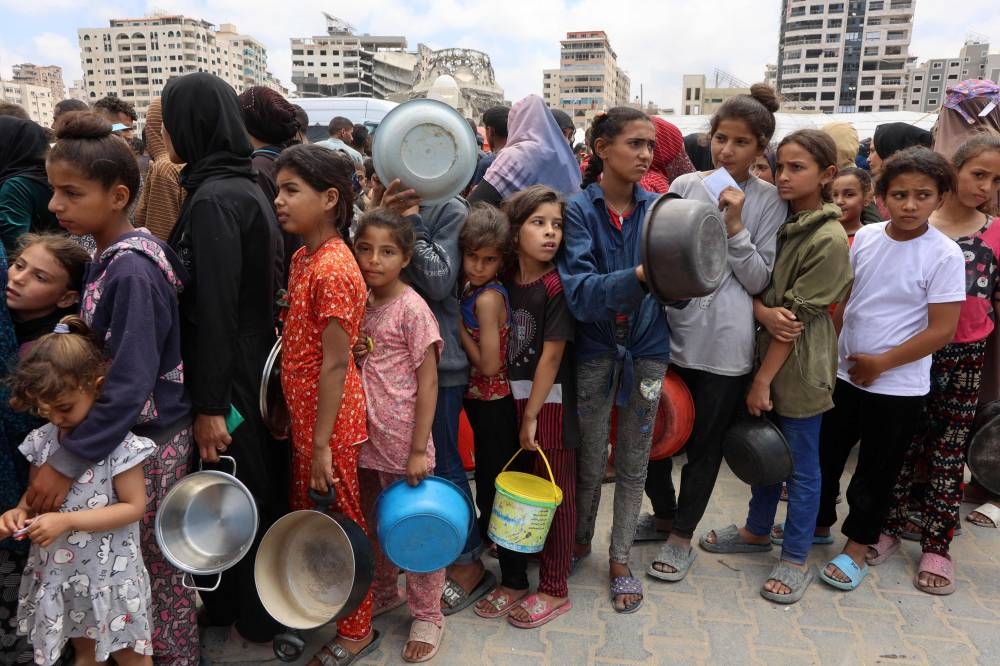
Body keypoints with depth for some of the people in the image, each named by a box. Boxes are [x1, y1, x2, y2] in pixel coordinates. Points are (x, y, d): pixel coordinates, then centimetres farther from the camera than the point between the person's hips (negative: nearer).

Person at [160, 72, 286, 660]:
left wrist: (210, 405, -20)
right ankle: (234, 602, 40)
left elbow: (214, 308, -22)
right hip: (257, 366, 9)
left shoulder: (214, 199, -19)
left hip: (231, 377, -9)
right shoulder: (243, 187, 9)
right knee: (257, 491, 20)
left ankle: (255, 631, 24)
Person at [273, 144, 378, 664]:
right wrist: (292, 413, 16)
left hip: (330, 421, -9)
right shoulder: (303, 257, 7)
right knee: (306, 515, 23)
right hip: (305, 413, 9)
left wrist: (322, 444, -19)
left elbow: (335, 363, -22)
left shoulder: (332, 269, -22)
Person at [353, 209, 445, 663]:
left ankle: (427, 615, 25)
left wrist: (419, 450, -15)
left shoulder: (412, 309, -13)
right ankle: (384, 593, 43)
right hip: (365, 438, 6)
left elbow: (428, 383, -13)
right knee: (374, 524, 21)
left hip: (402, 441, -6)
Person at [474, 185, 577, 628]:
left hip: (549, 402, -5)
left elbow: (551, 356, -14)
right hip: (510, 398, 5)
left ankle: (554, 590, 25)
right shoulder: (505, 279, 1)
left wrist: (531, 416, -11)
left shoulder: (557, 286, -14)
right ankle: (513, 581, 31)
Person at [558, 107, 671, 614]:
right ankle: (580, 539, 40)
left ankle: (620, 560, 32)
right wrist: (638, 276, -37)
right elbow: (579, 290, -23)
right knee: (590, 460, 13)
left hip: (647, 348, 2)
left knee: (633, 463, 13)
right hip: (595, 348, -2)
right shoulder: (579, 209, -12)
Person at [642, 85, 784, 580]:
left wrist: (735, 226, -16)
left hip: (725, 346, -2)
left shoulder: (769, 201, -1)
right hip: (671, 332, 3)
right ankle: (663, 514, 37)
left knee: (705, 445, 10)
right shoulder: (685, 185, 4)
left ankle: (682, 536, 29)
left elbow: (759, 280, -5)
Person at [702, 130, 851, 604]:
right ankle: (757, 531, 38)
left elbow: (797, 316, -17)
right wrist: (763, 311, -20)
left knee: (801, 463, 7)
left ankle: (796, 558, 23)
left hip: (799, 364, -6)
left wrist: (763, 380, -15)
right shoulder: (777, 221, 5)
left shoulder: (830, 240, -16)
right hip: (764, 349, 7)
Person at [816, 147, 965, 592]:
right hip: (843, 373, 5)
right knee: (826, 453, 17)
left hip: (897, 384, -4)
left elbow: (942, 330, -15)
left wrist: (881, 363, -14)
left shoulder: (945, 255, -15)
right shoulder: (865, 237, -1)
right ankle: (819, 523, 39)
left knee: (876, 470, 10)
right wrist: (830, 348, 8)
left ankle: (858, 545, 30)